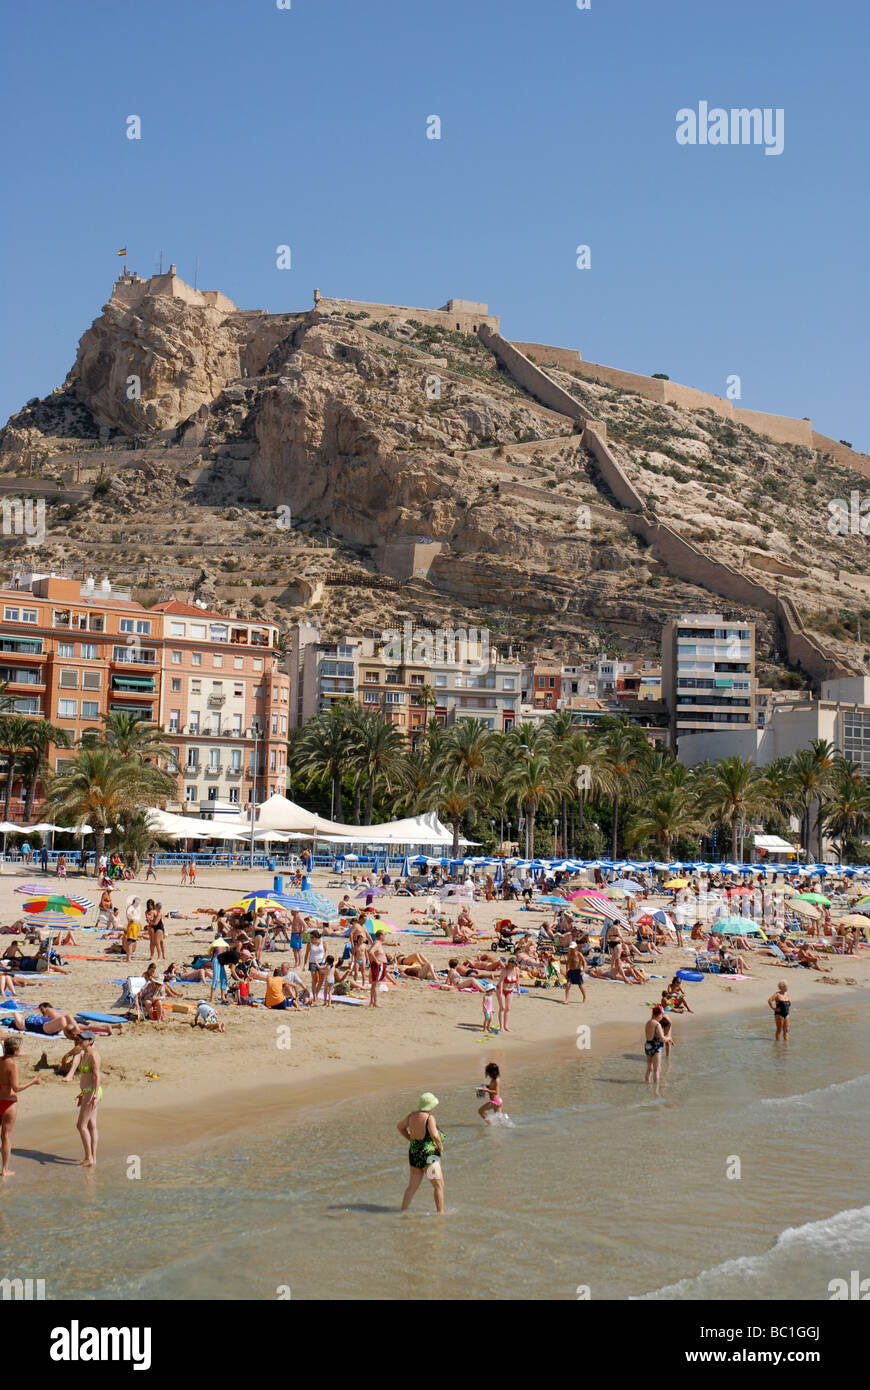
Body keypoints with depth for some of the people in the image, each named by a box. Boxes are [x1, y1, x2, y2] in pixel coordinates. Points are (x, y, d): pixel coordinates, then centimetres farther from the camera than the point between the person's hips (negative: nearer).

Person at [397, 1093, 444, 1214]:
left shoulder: (412, 1115, 5)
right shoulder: (429, 1118, -17)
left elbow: (400, 1127, 18)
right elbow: (435, 1135, -27)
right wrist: (440, 1147, -9)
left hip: (413, 1153, 8)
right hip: (428, 1154, -8)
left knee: (412, 1186, 16)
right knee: (439, 1185, 1)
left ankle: (403, 1210, 18)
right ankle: (440, 1213, -1)